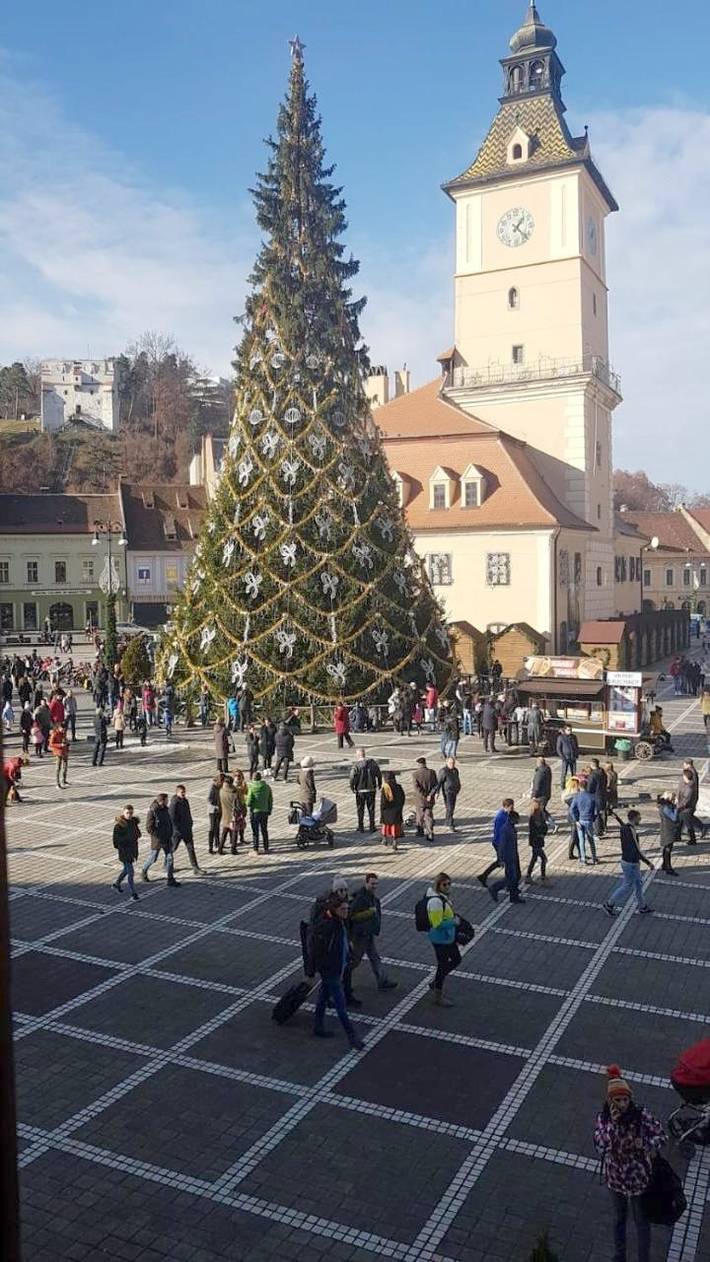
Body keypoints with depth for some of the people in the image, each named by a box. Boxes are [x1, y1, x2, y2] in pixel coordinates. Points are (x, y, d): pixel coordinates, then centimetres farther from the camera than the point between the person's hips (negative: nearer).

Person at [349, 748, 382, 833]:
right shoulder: (372, 763, -2)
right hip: (371, 789, 3)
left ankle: (361, 827, 14)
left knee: (360, 809, 10)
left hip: (360, 790, -3)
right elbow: (379, 774, 3)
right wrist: (379, 784, 17)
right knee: (371, 809, 12)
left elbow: (352, 777, -18)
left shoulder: (356, 764, -13)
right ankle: (372, 827, 15)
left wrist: (352, 787, -4)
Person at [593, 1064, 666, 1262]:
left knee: (641, 1221, 16)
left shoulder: (641, 1116, -23)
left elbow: (660, 1135, -15)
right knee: (619, 1218, 25)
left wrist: (650, 1146, -36)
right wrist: (612, 1122, -36)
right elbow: (601, 1147, -25)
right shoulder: (603, 1118, -17)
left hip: (638, 1177, -3)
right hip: (615, 1177, 3)